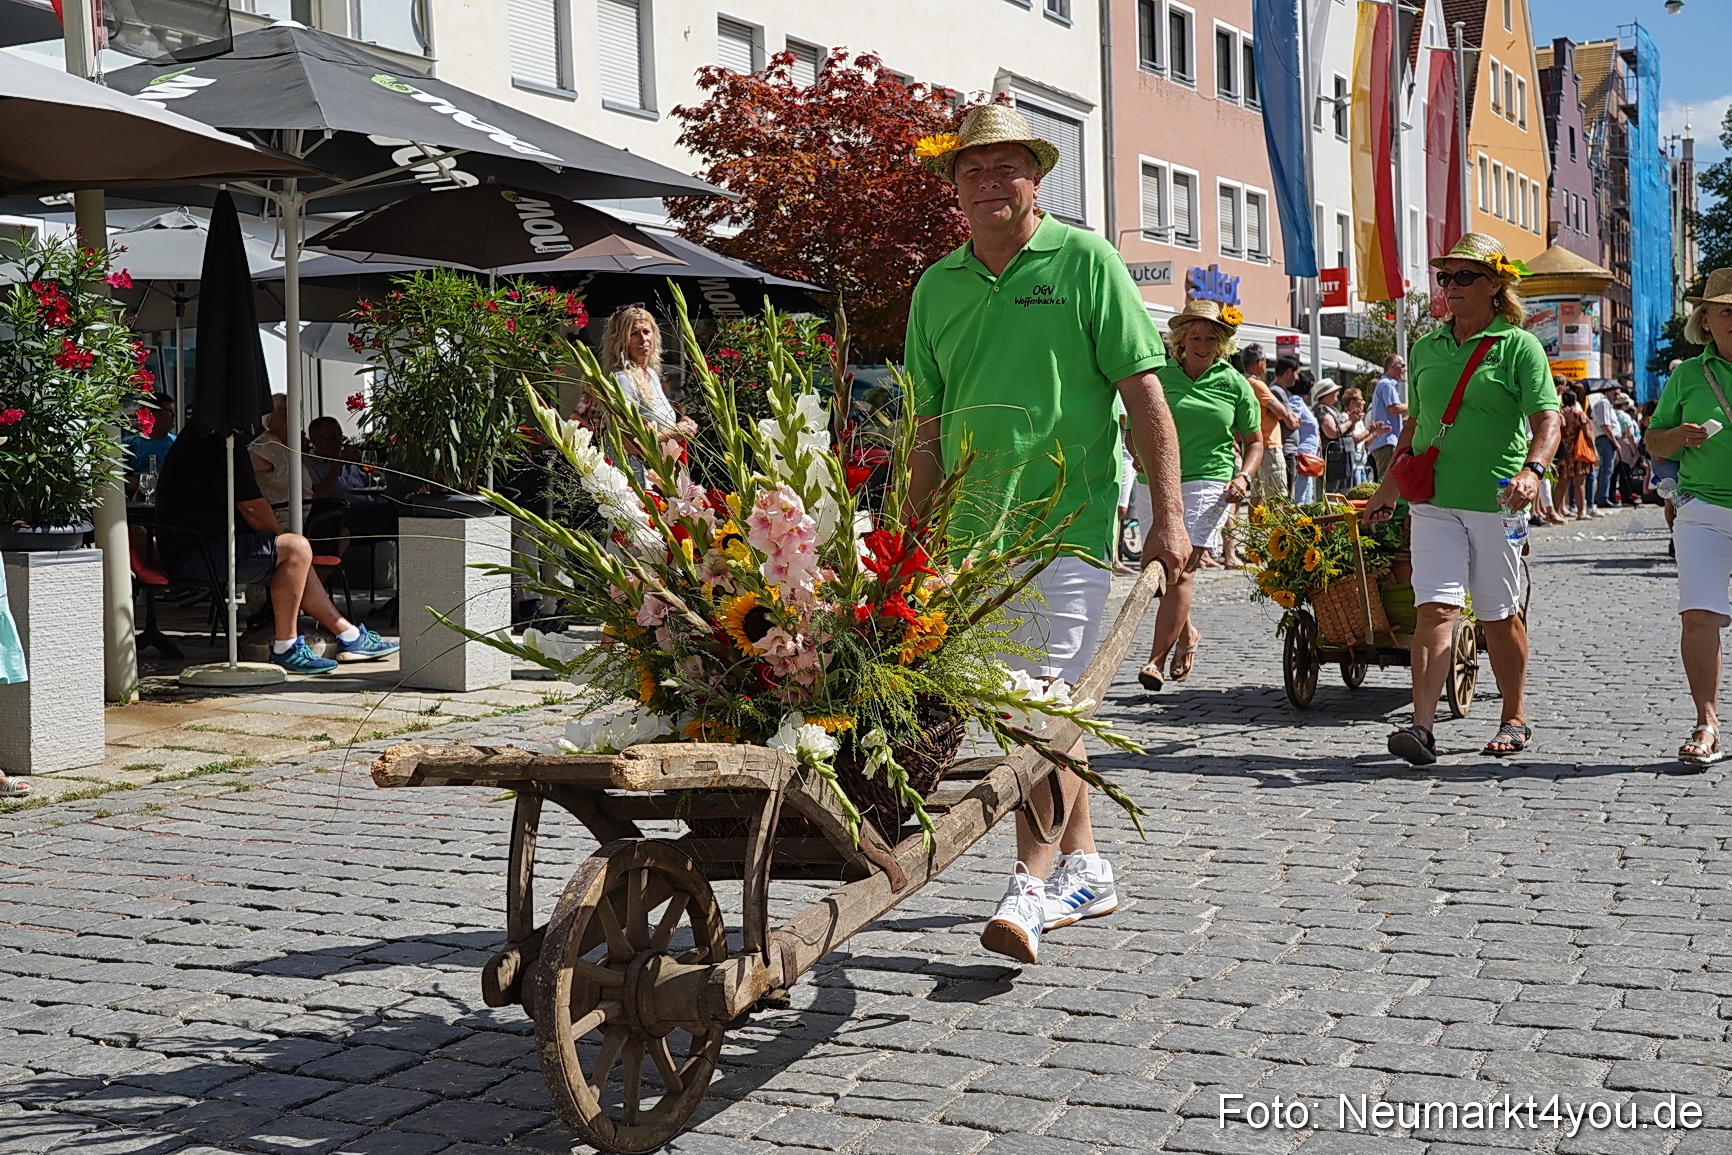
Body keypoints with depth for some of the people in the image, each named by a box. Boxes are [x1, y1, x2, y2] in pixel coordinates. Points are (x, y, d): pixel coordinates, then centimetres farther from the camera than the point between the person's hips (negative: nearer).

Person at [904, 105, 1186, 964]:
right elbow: (930, 425, 17)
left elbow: (1144, 393, -4)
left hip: (1068, 516, -5)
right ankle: (1084, 868, 24)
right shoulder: (937, 287, 12)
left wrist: (1167, 514, -10)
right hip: (975, 528, 6)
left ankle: (1032, 885, -12)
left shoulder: (1084, 261, -1)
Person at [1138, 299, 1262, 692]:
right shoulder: (1159, 376, 6)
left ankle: (1156, 659, -12)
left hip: (1208, 483, -2)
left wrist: (1243, 476, -2)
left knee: (1182, 569, -13)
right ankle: (1186, 634, 35)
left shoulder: (1234, 384, 6)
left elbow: (1254, 441, 16)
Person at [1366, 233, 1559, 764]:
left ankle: (1515, 719, 24)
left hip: (1496, 501, -3)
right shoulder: (1426, 348, 13)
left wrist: (1532, 471, -28)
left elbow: (1547, 421, -10)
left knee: (1500, 616, 7)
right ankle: (1421, 725, -20)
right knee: (1435, 607, -11)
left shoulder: (1518, 346, -1)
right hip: (1434, 501, 3)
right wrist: (1387, 490, 23)